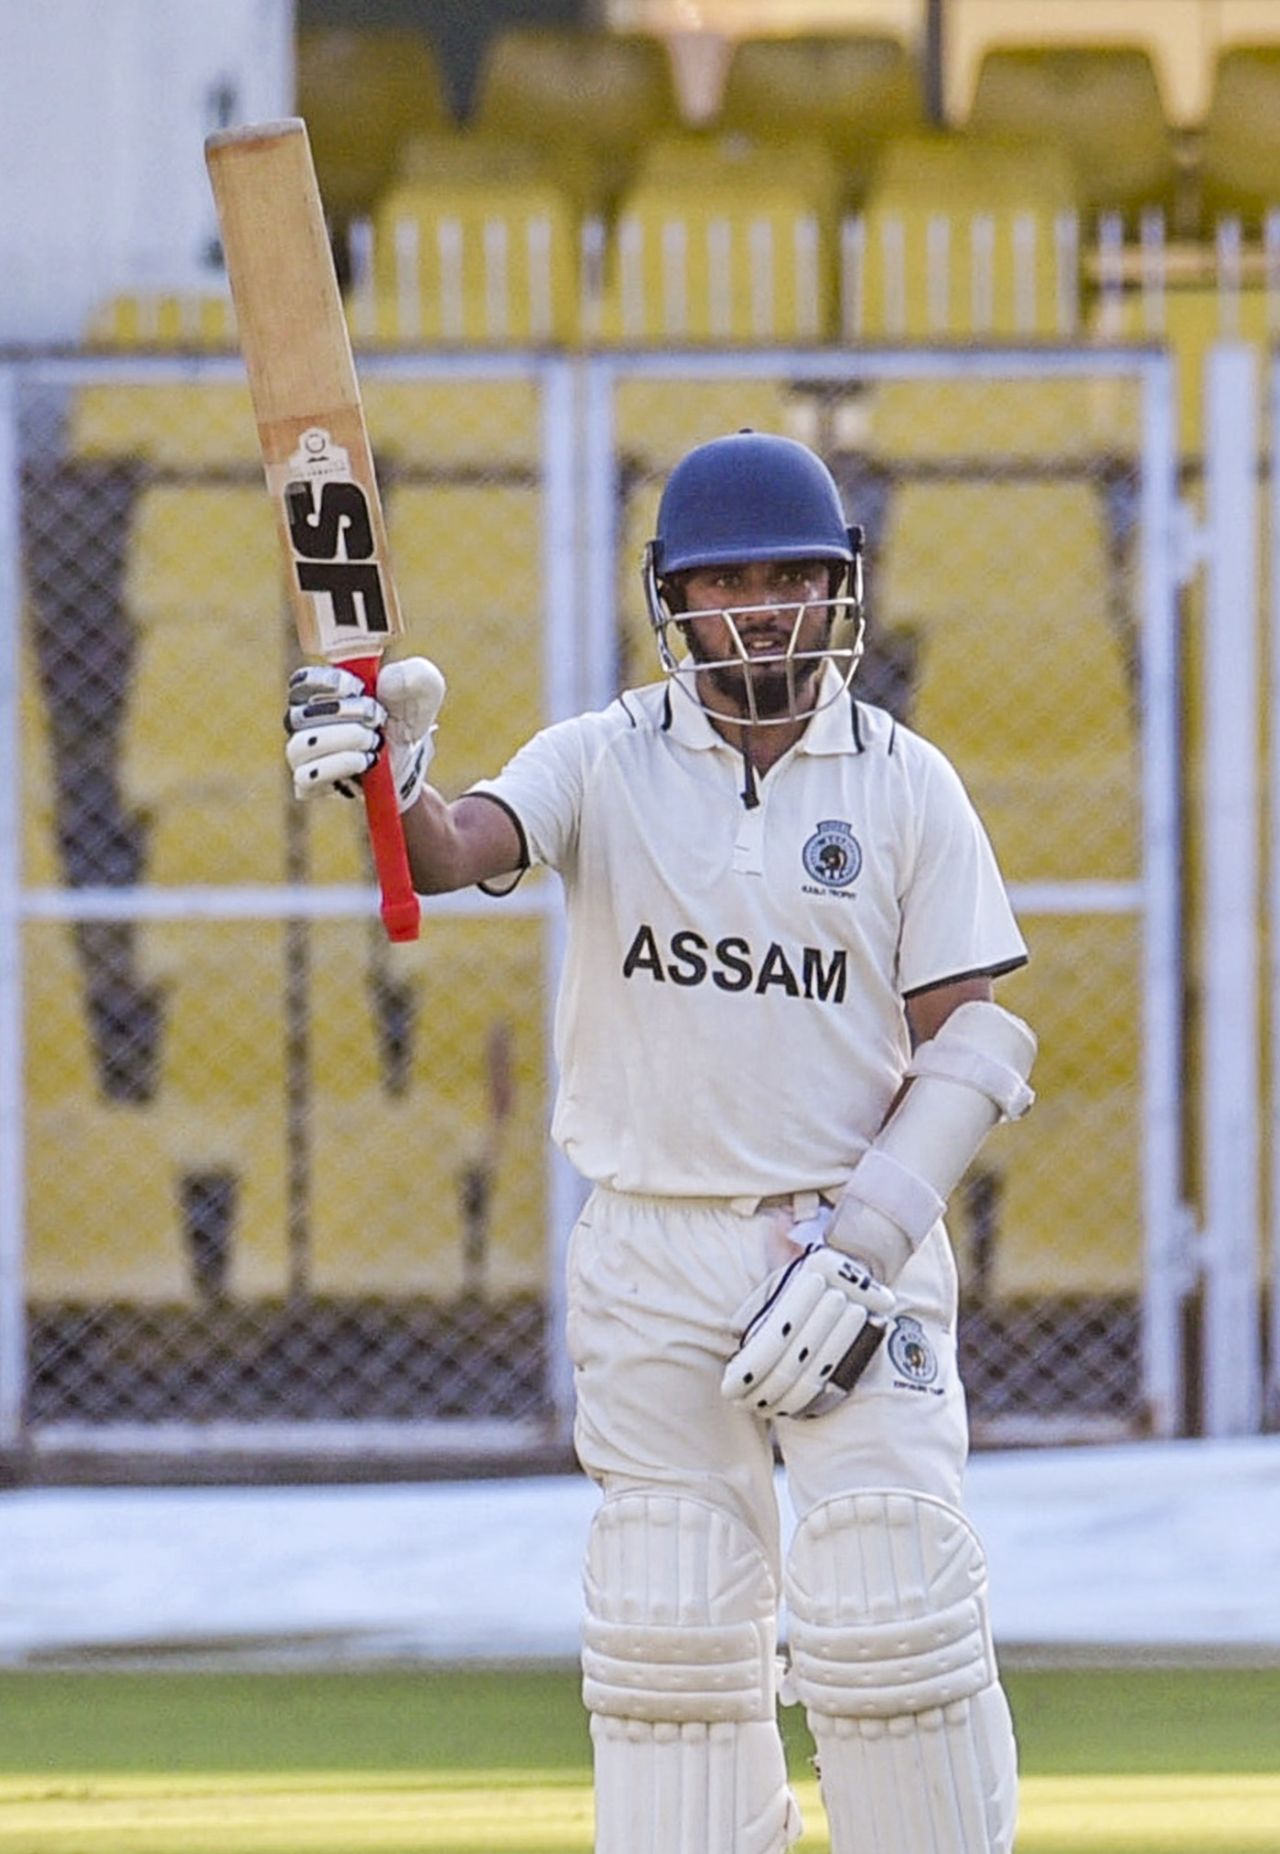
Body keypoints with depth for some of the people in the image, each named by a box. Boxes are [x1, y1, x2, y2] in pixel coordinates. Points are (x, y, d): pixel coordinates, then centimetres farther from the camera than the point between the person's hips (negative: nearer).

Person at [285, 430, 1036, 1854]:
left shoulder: (905, 785, 1)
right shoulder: (605, 763, 2)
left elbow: (964, 1040, -2)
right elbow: (457, 850, -17)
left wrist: (863, 1240, -13)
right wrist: (385, 777, -41)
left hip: (857, 1240, -1)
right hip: (652, 1248, 1)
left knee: (888, 1614, -8)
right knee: (668, 1630, 2)